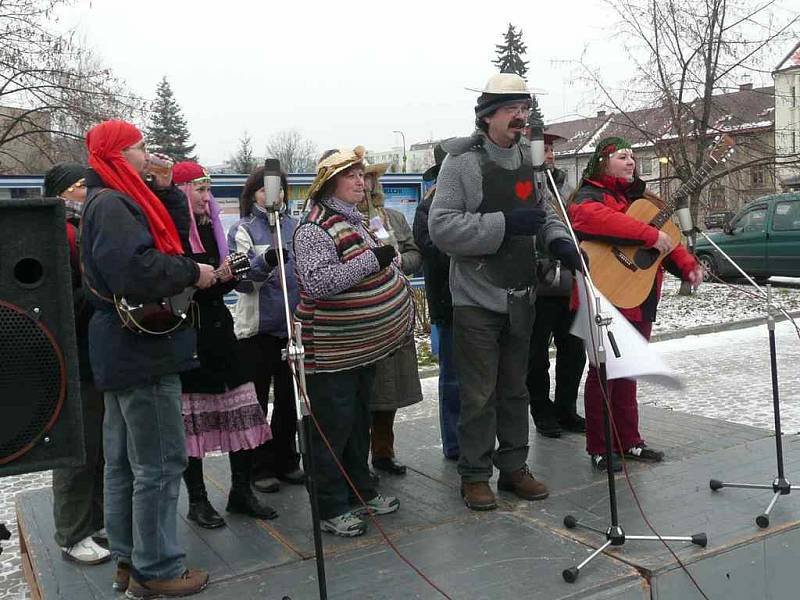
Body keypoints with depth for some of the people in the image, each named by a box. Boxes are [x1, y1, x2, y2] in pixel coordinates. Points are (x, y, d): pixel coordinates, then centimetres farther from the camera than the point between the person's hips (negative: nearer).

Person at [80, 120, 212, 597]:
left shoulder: (114, 200, 16)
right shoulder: (112, 203, -16)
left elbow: (174, 238, 18)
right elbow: (134, 270, -30)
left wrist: (166, 191, 7)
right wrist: (192, 273, -17)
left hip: (123, 351, 11)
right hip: (143, 351, -11)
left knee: (125, 462, 16)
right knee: (161, 463, -2)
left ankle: (130, 559, 28)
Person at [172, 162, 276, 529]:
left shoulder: (210, 228, 14)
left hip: (219, 330, 7)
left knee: (243, 410, 7)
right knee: (192, 419, 3)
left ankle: (241, 491, 21)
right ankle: (197, 500, 17)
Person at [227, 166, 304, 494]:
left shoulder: (295, 226, 7)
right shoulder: (243, 230, -3)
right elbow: (241, 280, -13)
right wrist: (264, 262, -31)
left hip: (292, 325, 4)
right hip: (257, 327, -4)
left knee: (288, 397, 13)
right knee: (257, 401, 6)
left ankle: (286, 461, 27)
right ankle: (260, 467, 18)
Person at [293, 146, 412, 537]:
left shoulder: (355, 220, 13)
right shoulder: (315, 229, -18)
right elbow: (316, 283, -30)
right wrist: (371, 260, -29)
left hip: (365, 345, 10)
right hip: (332, 353, -9)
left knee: (358, 423, 20)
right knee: (333, 430, 0)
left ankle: (361, 490, 35)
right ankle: (330, 510, 13)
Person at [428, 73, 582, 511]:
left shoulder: (525, 161, 12)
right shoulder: (462, 162, -10)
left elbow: (543, 211, 24)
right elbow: (441, 228, -19)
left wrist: (557, 239, 2)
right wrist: (504, 224, -24)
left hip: (521, 298, 7)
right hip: (477, 299, -7)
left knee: (515, 389, 15)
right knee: (479, 393, 0)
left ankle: (514, 467, 28)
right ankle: (474, 475, 15)